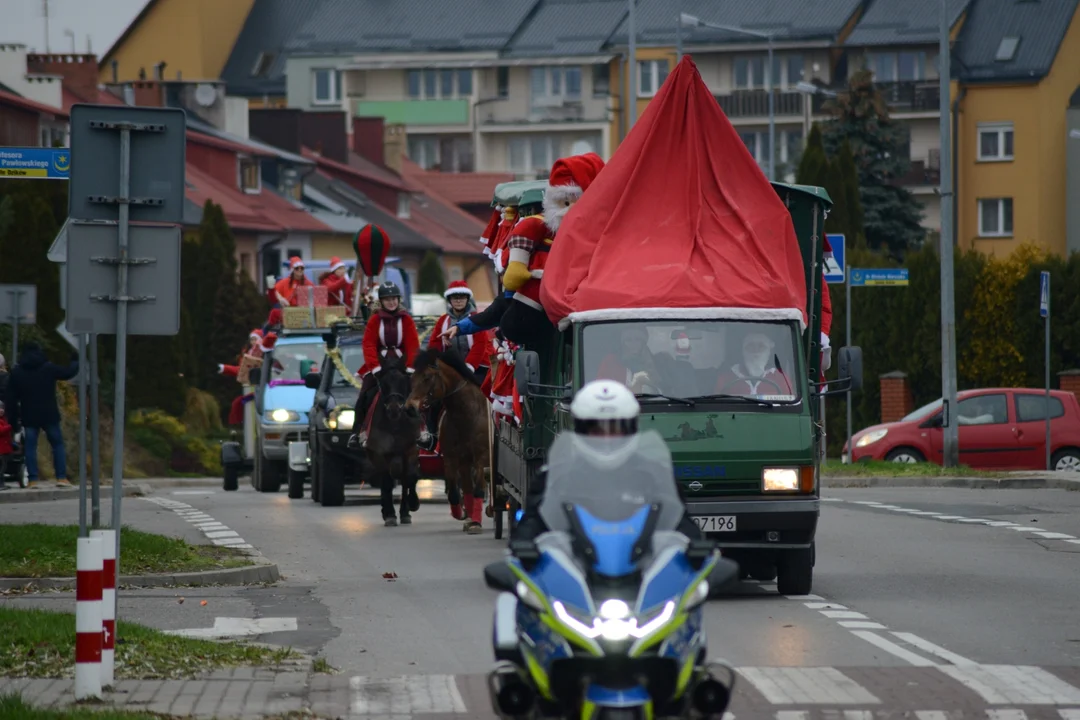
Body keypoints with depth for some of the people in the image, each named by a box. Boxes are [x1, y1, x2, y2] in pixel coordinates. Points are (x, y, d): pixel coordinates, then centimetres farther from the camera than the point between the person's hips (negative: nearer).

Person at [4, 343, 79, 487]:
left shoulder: (16, 373, 3)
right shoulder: (48, 368, -2)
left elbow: (11, 399, 3)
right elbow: (68, 373, 9)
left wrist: (12, 419, 7)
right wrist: (75, 362, 30)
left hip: (29, 417, 1)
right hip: (49, 415, -1)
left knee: (30, 447, 3)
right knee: (57, 444, 8)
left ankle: (32, 479, -5)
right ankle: (62, 477, 2)